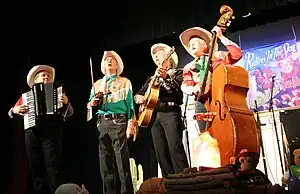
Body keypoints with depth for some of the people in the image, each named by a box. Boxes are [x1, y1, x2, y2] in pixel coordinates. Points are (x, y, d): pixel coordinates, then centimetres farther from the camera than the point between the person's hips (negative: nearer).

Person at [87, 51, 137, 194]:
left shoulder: (124, 82, 10)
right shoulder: (97, 84, 20)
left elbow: (130, 105, 2)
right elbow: (89, 105, 19)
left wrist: (131, 125, -8)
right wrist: (92, 103, -4)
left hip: (118, 121, -4)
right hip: (101, 123, 4)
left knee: (122, 162, -9)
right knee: (105, 162, 6)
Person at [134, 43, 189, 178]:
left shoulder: (177, 73, 10)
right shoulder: (152, 78, 25)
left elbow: (180, 88, -10)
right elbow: (140, 93, 28)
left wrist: (166, 78, -25)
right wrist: (138, 97, 4)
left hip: (170, 113, -5)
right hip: (154, 115, 6)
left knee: (175, 148, -17)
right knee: (160, 151, 1)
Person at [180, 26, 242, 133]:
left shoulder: (217, 56, 11)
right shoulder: (189, 67, 20)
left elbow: (237, 54, -4)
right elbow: (185, 86, 7)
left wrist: (221, 37, -5)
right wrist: (194, 89, -16)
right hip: (202, 103, 3)